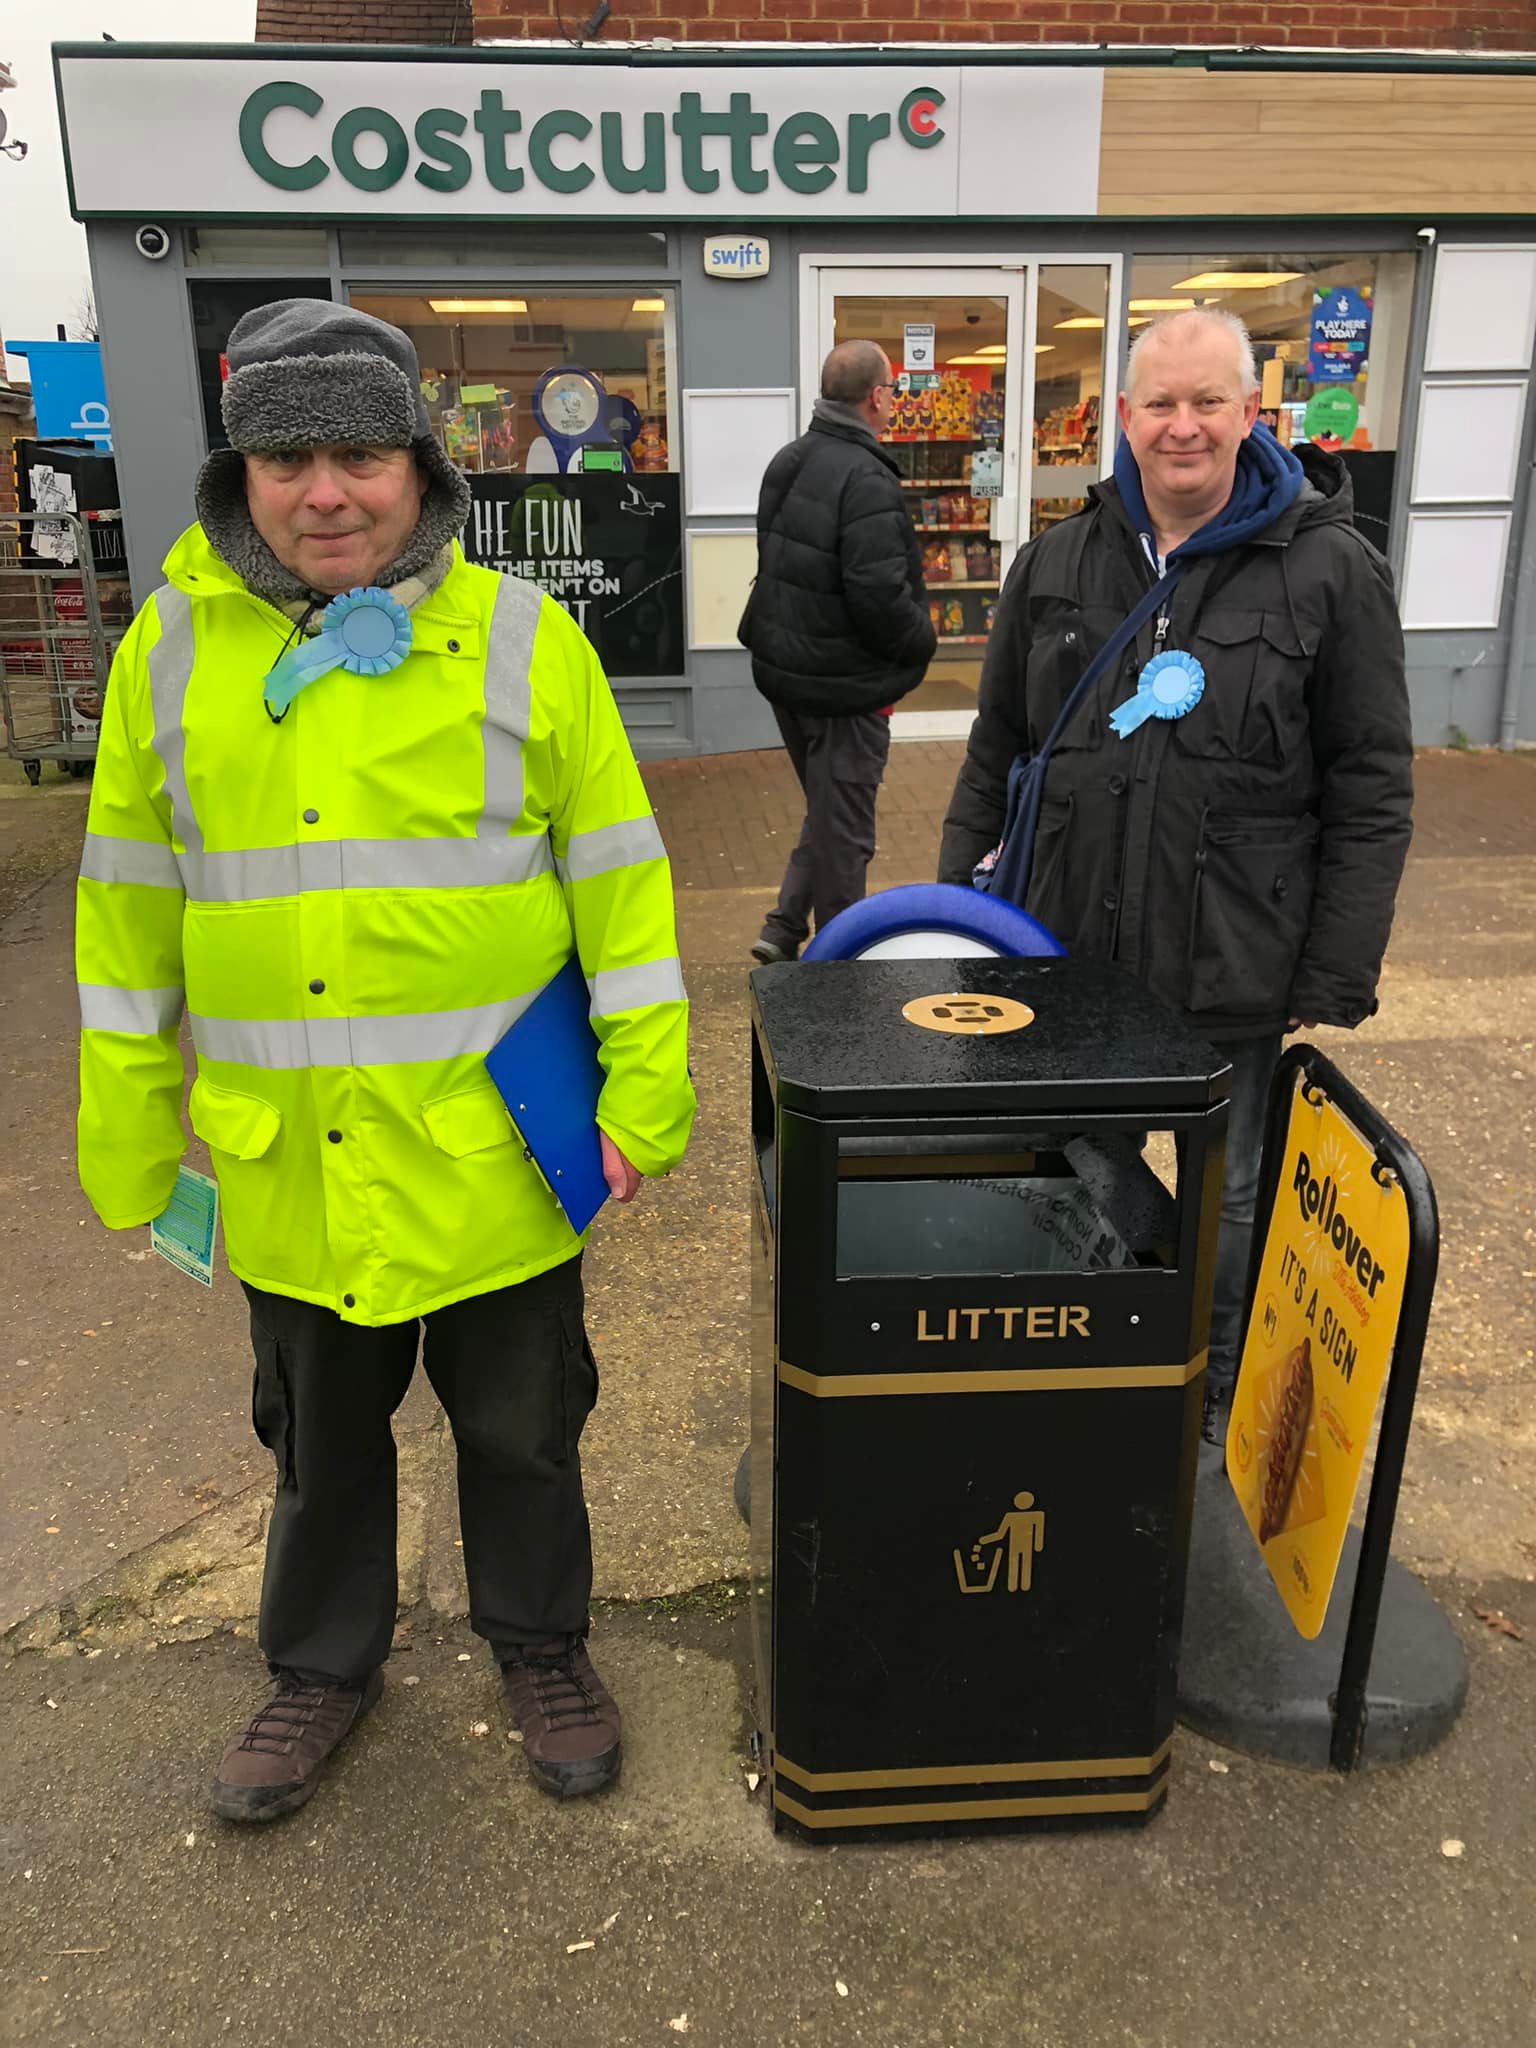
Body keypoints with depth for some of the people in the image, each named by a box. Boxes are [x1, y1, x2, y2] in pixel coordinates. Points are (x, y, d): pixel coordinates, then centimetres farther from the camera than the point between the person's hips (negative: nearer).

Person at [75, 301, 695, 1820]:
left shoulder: (523, 641, -5)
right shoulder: (170, 651, 1)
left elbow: (618, 881, -4)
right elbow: (129, 914, 6)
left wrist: (643, 1090, -7)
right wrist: (129, 1128, 7)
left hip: (490, 1150, -1)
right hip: (284, 1163, 2)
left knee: (520, 1428, 17)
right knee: (320, 1439, 21)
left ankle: (538, 1646, 42)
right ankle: (322, 1661, 46)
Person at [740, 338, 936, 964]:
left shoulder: (788, 463, 8)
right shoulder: (865, 479, -21)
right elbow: (879, 595, -26)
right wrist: (924, 639, -8)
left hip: (784, 670, 9)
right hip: (845, 682, -9)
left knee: (827, 810, 23)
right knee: (842, 827, 4)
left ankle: (784, 926, 21)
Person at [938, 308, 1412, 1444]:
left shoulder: (1332, 571, -6)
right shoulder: (1057, 563, 5)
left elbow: (1371, 797, -6)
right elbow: (995, 754, 11)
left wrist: (1335, 985, -9)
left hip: (1236, 970, -3)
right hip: (1064, 958, 3)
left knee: (1233, 1202, 14)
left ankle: (1223, 1412, 36)